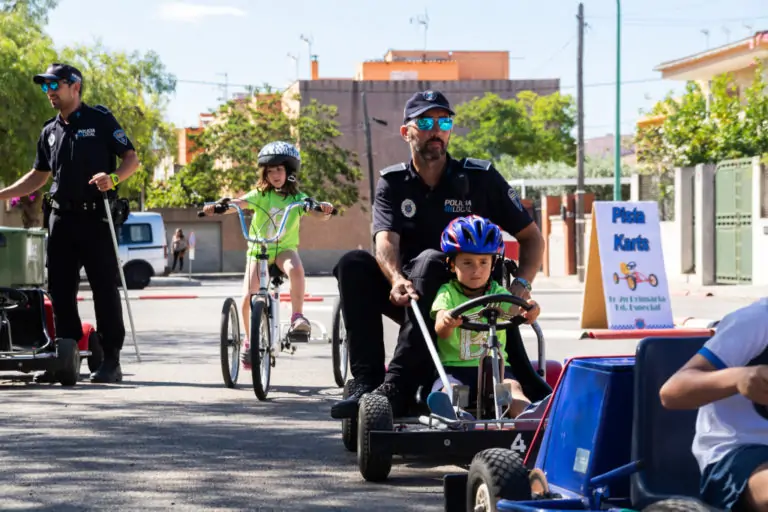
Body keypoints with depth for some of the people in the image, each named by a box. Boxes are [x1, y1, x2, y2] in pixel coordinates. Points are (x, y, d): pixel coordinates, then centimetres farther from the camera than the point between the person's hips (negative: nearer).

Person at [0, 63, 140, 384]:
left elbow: (131, 159, -4)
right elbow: (39, 176, 22)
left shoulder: (100, 120, -2)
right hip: (61, 218, 6)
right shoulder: (50, 131, 14)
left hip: (96, 217, -6)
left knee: (105, 288, -3)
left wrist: (113, 178, -23)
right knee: (60, 290, 5)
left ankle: (111, 361, 1)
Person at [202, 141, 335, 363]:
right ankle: (249, 342, 10)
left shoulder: (298, 198, -2)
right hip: (258, 249, 1)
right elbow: (239, 203, -21)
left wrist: (325, 209, -38)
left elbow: (320, 214, -13)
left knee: (296, 269, -37)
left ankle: (298, 316, -28)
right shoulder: (260, 195, -4)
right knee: (248, 298, -11)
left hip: (285, 248, -1)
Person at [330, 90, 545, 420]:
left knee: (429, 261, -33)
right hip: (413, 298, 3)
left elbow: (532, 237, 2)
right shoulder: (392, 184, 4)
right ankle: (367, 378, -30)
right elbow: (386, 241, -15)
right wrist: (397, 279, -38)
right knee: (353, 264, -21)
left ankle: (396, 386, -42)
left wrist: (521, 283, -18)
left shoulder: (480, 178, 1)